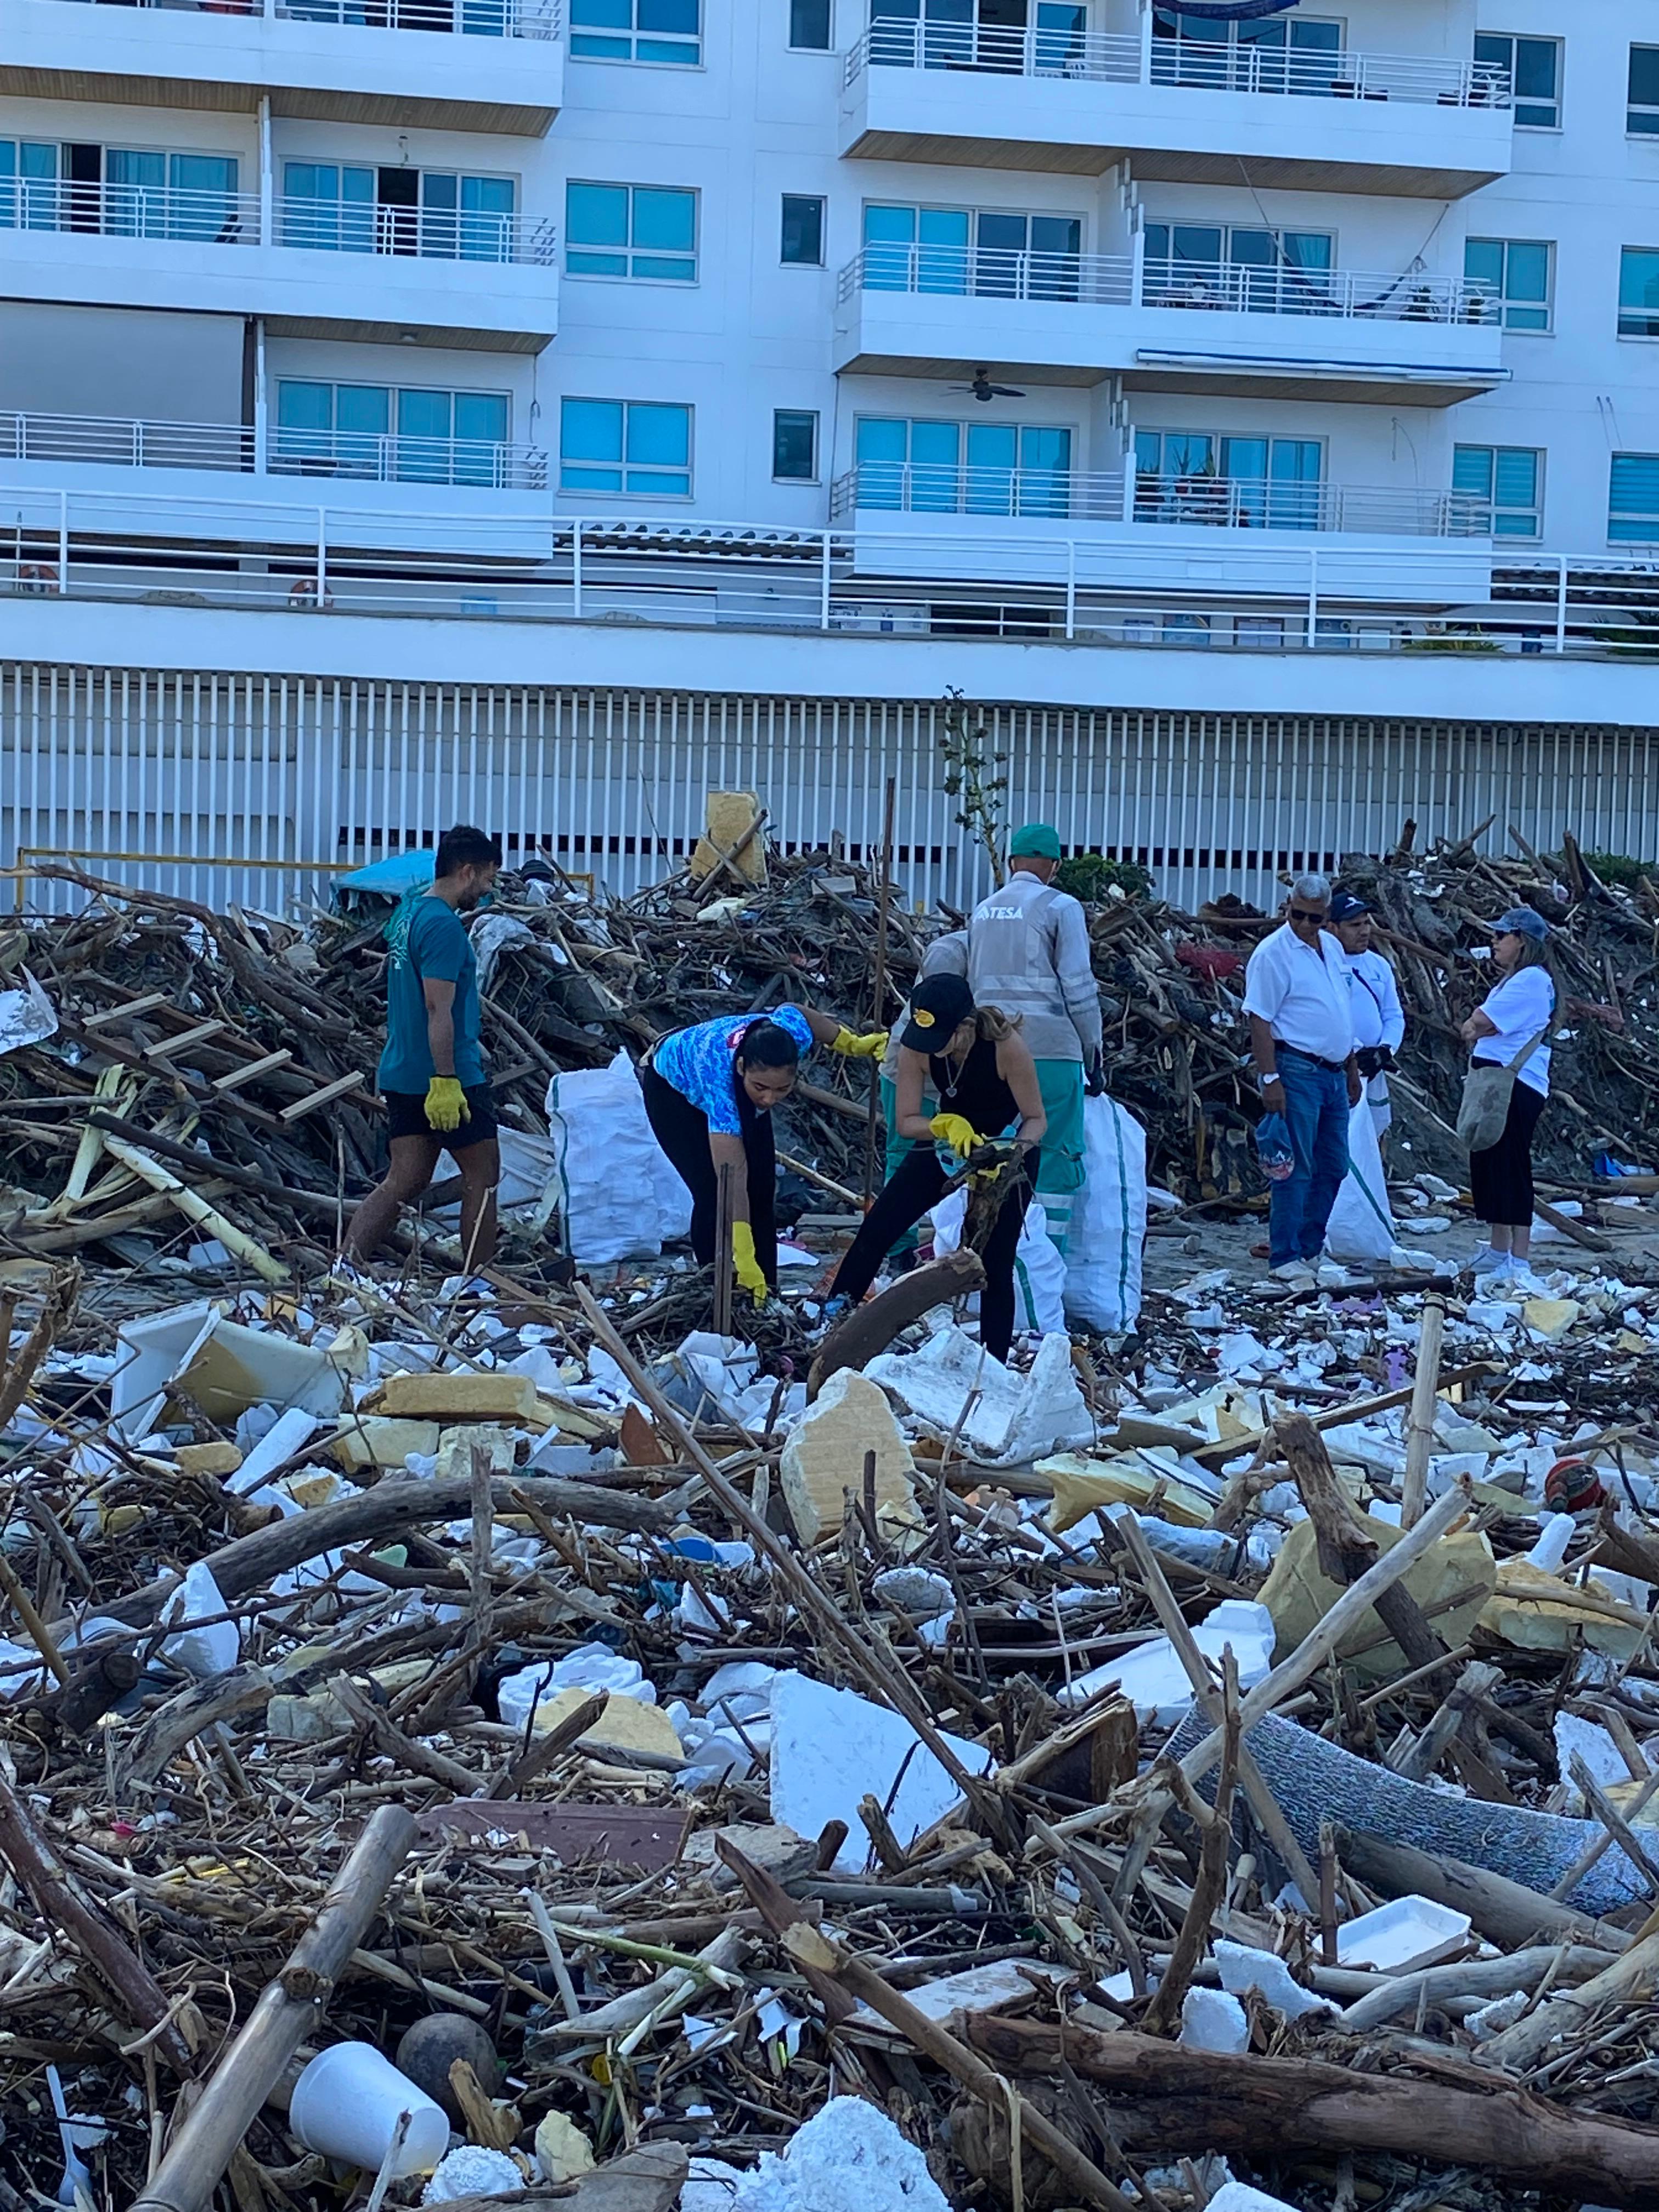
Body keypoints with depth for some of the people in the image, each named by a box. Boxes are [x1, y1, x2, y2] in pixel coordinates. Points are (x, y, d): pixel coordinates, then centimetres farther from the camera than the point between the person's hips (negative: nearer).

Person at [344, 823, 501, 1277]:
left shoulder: (407, 913, 14)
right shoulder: (444, 926, -17)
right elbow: (438, 1010, -23)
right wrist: (445, 1081, -25)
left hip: (403, 1076, 9)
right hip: (449, 1076, -9)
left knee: (404, 1180, 8)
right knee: (483, 1176, 5)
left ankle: (347, 1265, -4)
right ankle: (475, 1283, 9)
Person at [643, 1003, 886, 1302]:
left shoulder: (794, 1031, -37)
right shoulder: (721, 1080, -47)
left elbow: (792, 1010, -9)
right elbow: (733, 1180, -49)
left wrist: (854, 1044, 1)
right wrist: (745, 1263, -52)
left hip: (738, 1095, 5)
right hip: (674, 1085, -5)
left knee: (761, 1190, -2)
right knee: (713, 1194, -19)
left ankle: (765, 1295, 4)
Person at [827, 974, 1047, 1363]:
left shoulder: (1006, 1045, -33)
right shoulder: (917, 1046, -24)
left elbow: (1036, 1119, -22)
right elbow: (905, 1122, -19)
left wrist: (1014, 1151, -40)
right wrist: (950, 1126, -37)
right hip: (948, 1137, 4)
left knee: (996, 1262, -7)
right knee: (880, 1223, -6)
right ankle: (834, 1316, 6)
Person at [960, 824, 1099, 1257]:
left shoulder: (983, 910, 14)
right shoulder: (1060, 907, -4)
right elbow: (1079, 988, -6)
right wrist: (1093, 1053, 0)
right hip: (1051, 1051, -6)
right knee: (1057, 1157, -1)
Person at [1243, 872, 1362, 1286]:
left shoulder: (1332, 948, 14)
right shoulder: (1273, 953, -10)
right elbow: (1259, 1020, -14)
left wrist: (1352, 1069, 22)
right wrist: (1269, 1078, -20)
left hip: (1333, 1072, 8)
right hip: (1296, 1070, -8)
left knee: (1333, 1168, 10)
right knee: (1297, 1170, -7)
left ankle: (1309, 1251, 19)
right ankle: (1286, 1259, -3)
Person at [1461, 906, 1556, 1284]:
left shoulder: (1532, 979, -12)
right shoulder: (1513, 980, 22)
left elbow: (1475, 1025, -16)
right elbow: (1477, 1027, 14)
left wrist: (1477, 1030, 4)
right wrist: (1483, 1031, -6)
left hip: (1516, 1086, -10)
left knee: (1511, 1168, -11)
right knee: (1487, 1165, 14)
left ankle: (1520, 1262, -10)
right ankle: (1498, 1252, 23)